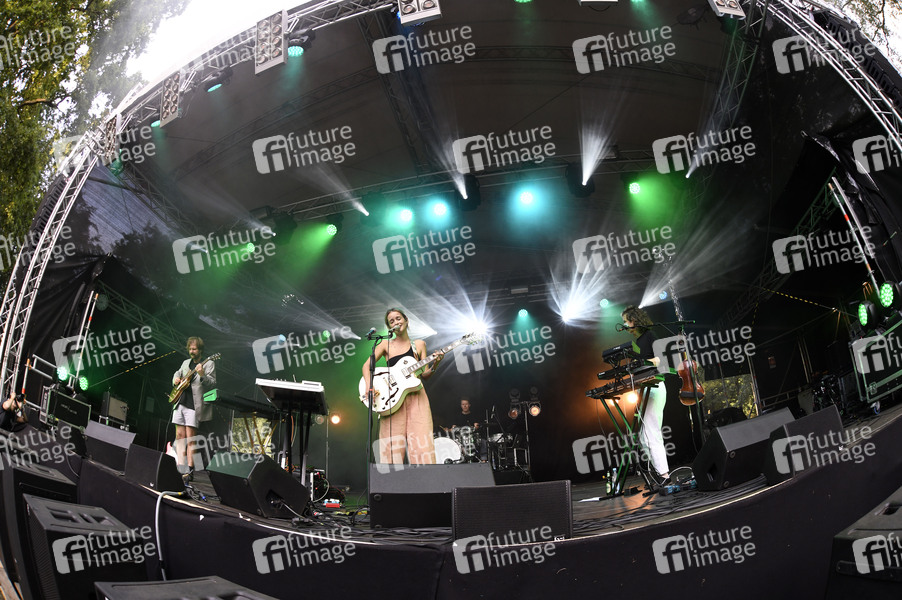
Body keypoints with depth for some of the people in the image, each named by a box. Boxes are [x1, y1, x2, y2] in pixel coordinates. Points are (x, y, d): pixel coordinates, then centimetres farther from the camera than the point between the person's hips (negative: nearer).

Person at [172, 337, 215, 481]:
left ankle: (190, 470, -5)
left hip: (194, 406, -7)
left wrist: (202, 375, -30)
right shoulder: (186, 362, 17)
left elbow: (213, 384, -12)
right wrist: (176, 378, 12)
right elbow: (178, 372, 35)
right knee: (179, 435, 5)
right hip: (180, 403, 7)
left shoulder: (209, 364, -3)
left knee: (190, 438, -8)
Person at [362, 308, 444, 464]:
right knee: (393, 443, -9)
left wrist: (434, 366, -10)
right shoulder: (386, 344, 12)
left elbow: (424, 375, 10)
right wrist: (369, 386, -11)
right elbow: (367, 365, 6)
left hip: (416, 397, 1)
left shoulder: (419, 345, 14)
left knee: (420, 442, -9)